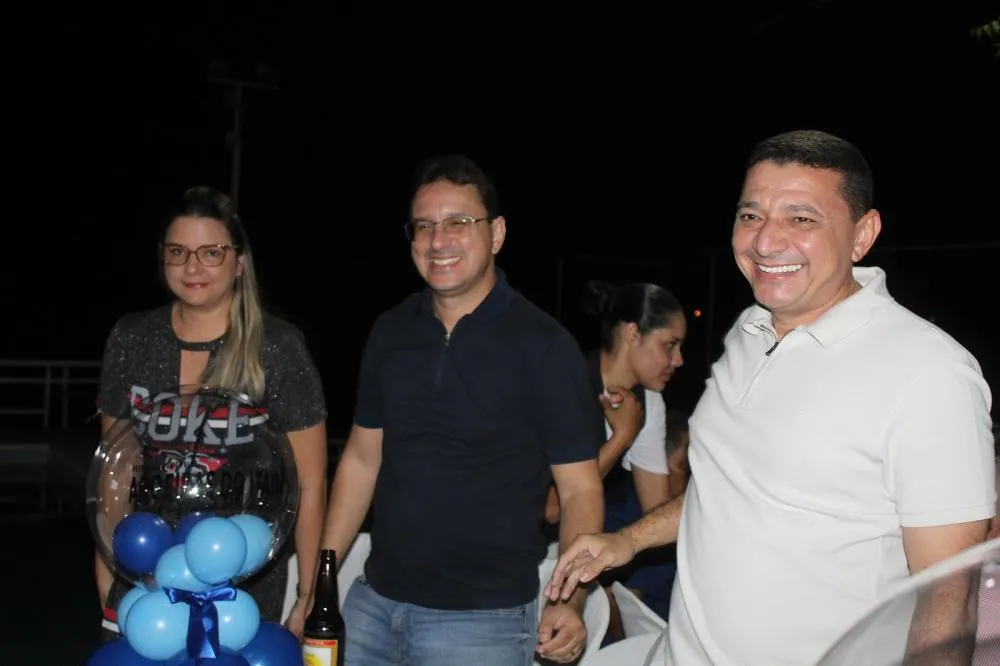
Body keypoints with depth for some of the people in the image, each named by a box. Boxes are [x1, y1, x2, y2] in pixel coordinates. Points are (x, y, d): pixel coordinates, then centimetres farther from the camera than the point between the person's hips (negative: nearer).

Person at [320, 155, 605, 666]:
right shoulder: (391, 330, 4)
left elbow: (579, 488, -10)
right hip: (374, 603, 5)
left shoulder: (543, 345, -10)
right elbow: (362, 458, 11)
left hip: (482, 619, -4)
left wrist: (569, 603, -23)